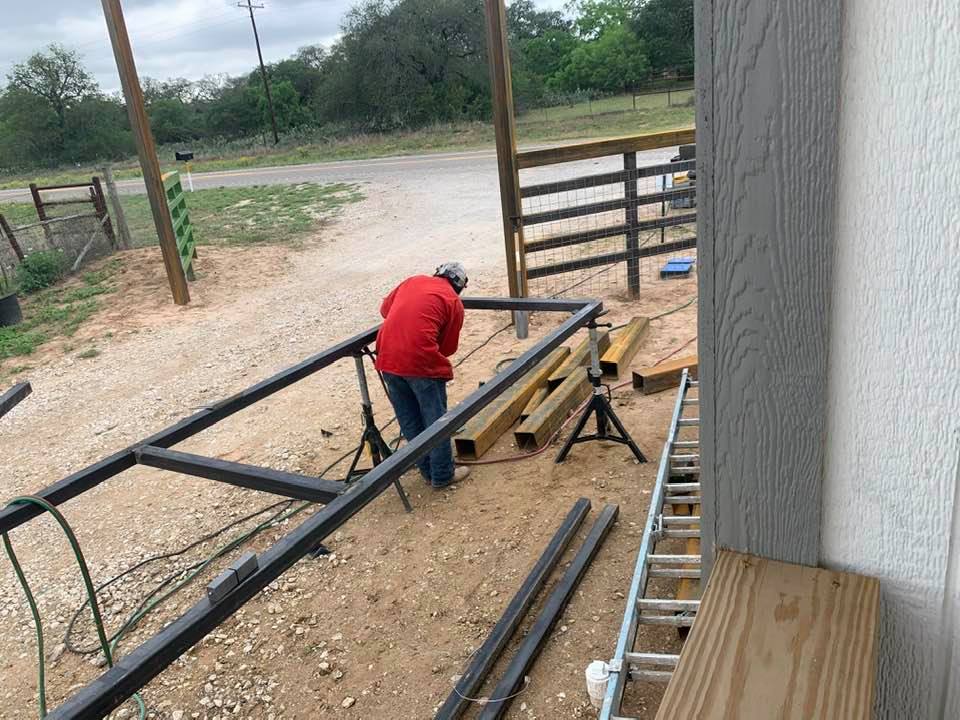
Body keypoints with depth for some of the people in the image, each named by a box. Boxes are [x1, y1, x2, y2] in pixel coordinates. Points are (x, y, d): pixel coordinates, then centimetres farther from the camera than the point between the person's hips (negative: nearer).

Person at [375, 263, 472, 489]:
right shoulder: (454, 302, 5)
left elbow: (385, 309, 27)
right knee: (435, 419, 11)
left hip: (387, 358, 5)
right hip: (421, 361, -5)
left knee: (409, 420, 17)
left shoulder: (414, 280, 16)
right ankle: (443, 475, 22)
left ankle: (428, 471, 30)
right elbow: (448, 347, 8)